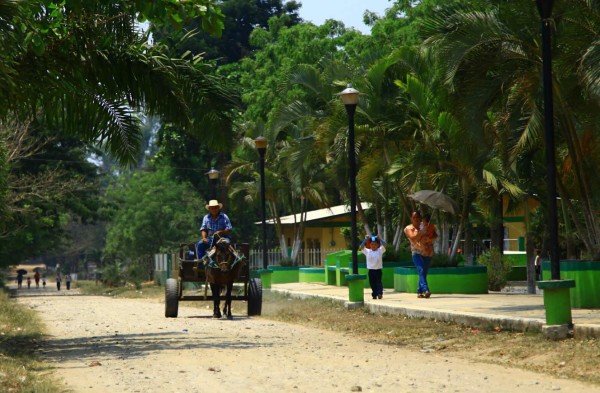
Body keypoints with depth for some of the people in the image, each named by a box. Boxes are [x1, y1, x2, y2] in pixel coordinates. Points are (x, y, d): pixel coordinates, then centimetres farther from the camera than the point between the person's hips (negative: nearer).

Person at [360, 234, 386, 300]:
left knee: (379, 282, -8)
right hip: (371, 270, 2)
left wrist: (378, 239, -19)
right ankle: (374, 294, 14)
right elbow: (361, 247, -6)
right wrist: (366, 239, -14)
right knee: (372, 283, 6)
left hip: (378, 270, -2)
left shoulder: (380, 251, 2)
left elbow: (384, 244, -10)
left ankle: (380, 293, -14)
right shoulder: (367, 251, 5)